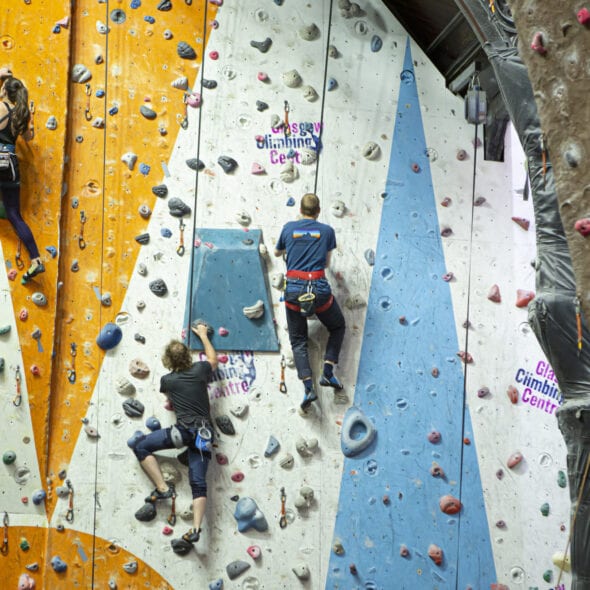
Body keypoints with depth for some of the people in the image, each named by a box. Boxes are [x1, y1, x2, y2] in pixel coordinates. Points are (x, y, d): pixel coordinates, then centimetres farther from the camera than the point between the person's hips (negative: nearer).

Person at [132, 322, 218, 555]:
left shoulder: (167, 380, 3)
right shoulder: (199, 370, 6)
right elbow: (213, 359, 29)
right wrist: (203, 334, 38)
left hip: (184, 429, -4)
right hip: (204, 431, 4)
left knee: (141, 447, 10)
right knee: (199, 483, 0)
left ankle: (163, 488, 0)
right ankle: (195, 529, -14)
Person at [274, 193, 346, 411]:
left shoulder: (289, 228, 9)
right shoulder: (327, 231, 7)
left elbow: (277, 252, 27)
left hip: (294, 289, 1)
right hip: (319, 289, -1)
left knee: (298, 340, 11)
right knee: (338, 327, 24)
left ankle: (308, 387, -6)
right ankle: (328, 372, 9)